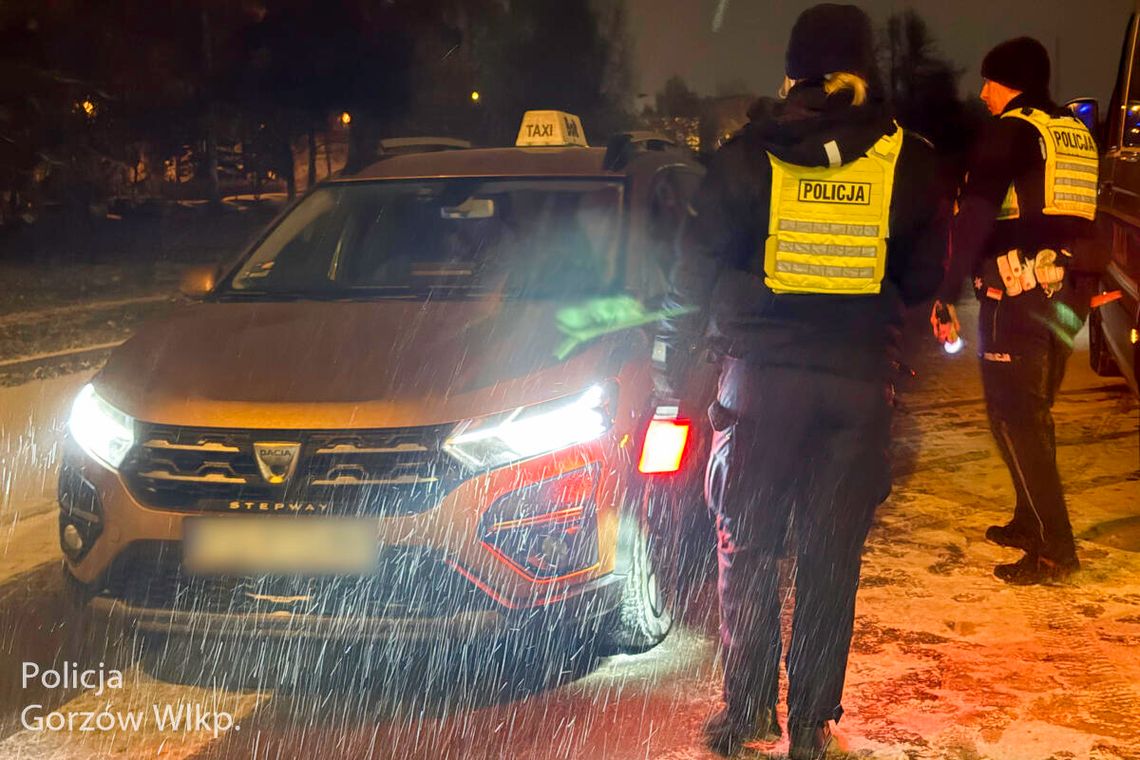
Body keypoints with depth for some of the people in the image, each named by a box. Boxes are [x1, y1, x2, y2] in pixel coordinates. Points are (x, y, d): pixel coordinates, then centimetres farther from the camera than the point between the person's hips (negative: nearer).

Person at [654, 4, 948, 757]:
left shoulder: (748, 154, -2)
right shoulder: (910, 162, 1)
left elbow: (694, 269, -1)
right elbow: (925, 278, 8)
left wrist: (672, 362, 8)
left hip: (761, 373, -1)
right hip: (859, 379, 1)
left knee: (747, 548, 11)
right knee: (831, 557, 8)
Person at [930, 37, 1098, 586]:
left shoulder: (1011, 131, -8)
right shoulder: (1078, 136, 16)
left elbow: (974, 217, -16)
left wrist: (948, 294, -15)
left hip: (1015, 293, -8)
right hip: (1065, 294, 8)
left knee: (1014, 418, -5)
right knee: (1034, 412, 19)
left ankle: (1053, 549, -6)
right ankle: (1031, 524, 28)